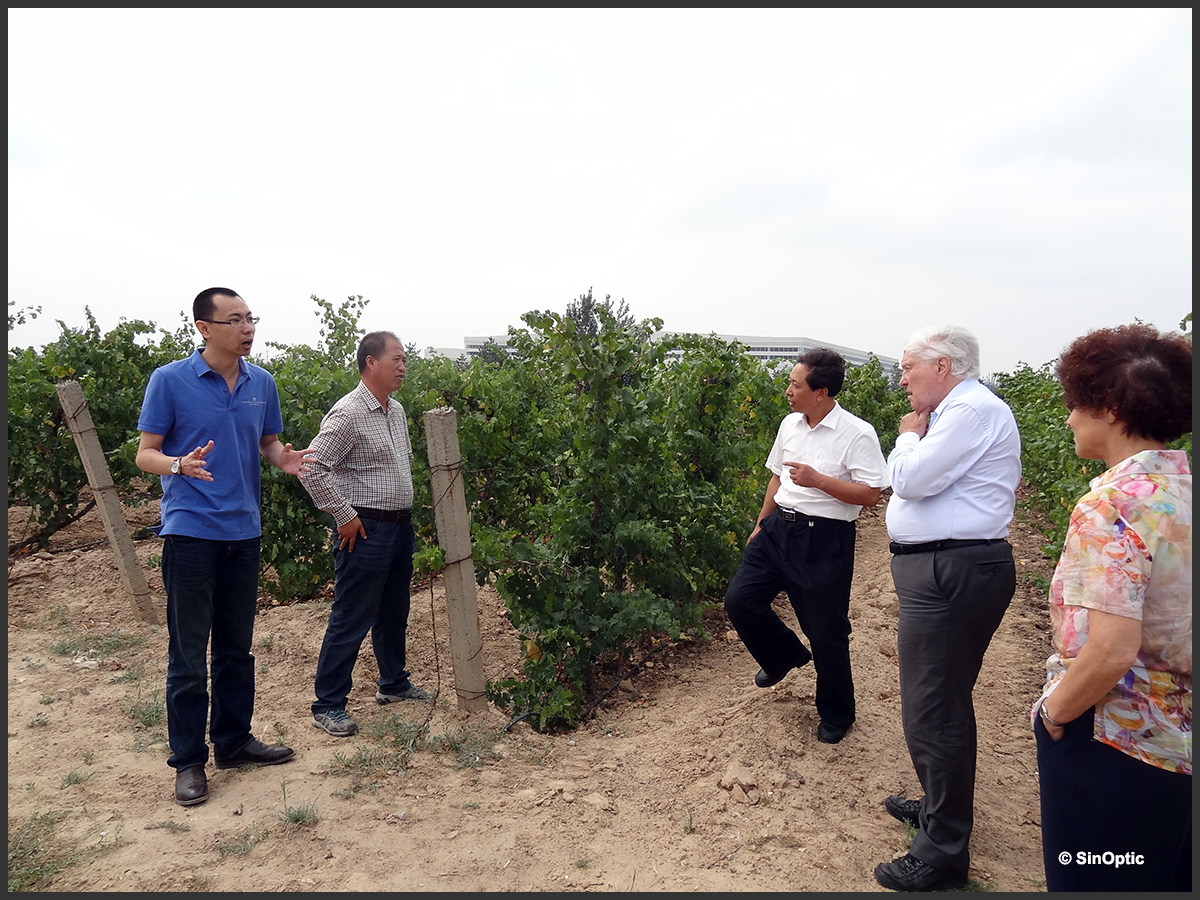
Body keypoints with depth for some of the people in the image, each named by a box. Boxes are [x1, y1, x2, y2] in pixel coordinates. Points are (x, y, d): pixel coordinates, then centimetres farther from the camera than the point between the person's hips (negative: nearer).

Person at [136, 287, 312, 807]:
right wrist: (180, 465, -27)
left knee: (236, 648, 15)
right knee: (188, 654, 2)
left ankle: (234, 740, 30)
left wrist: (284, 461, -7)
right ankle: (188, 760, 16)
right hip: (190, 530, -5)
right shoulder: (170, 380, -7)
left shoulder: (262, 383, 6)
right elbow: (145, 455, -5)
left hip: (243, 531, 5)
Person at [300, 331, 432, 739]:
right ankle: (327, 706, 11)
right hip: (366, 531, -8)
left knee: (394, 612, 20)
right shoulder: (347, 413, -16)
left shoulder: (397, 410, 11)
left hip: (400, 527, 9)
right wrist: (345, 516, -17)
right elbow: (312, 468, -20)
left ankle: (394, 683, 36)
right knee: (350, 620, -1)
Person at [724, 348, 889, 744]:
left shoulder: (857, 434, -13)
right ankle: (786, 654, 31)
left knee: (826, 633, 4)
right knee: (740, 599, 1)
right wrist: (761, 525, 18)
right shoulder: (790, 424, 7)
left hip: (824, 538, -6)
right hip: (779, 527, 6)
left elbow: (870, 495, -15)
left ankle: (836, 715, 28)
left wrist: (817, 479, -23)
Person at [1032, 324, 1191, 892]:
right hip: (1181, 742, 8)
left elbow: (1111, 651, -30)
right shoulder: (1185, 483, 0)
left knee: (1096, 883, 12)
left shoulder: (1112, 505, -23)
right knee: (1168, 878, 25)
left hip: (1115, 746, -8)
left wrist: (1054, 711, -13)